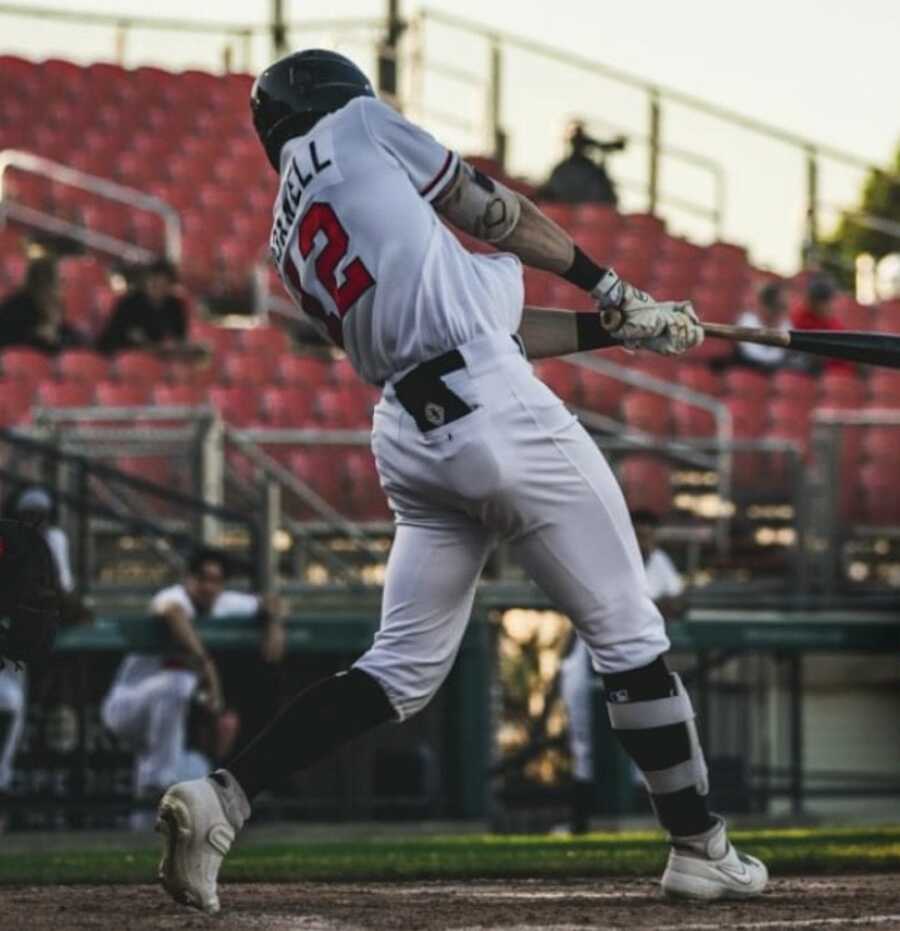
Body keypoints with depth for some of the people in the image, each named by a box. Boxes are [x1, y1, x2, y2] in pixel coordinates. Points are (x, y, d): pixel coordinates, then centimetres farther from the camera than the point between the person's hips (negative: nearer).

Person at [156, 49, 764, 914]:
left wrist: (623, 329, 20)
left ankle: (221, 795, -5)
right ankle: (699, 849, 12)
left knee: (402, 668, 10)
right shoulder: (355, 126, 5)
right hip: (495, 408, -7)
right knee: (627, 634, 5)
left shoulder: (292, 248, 22)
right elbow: (490, 211, 9)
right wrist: (609, 285, 22)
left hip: (409, 439, 7)